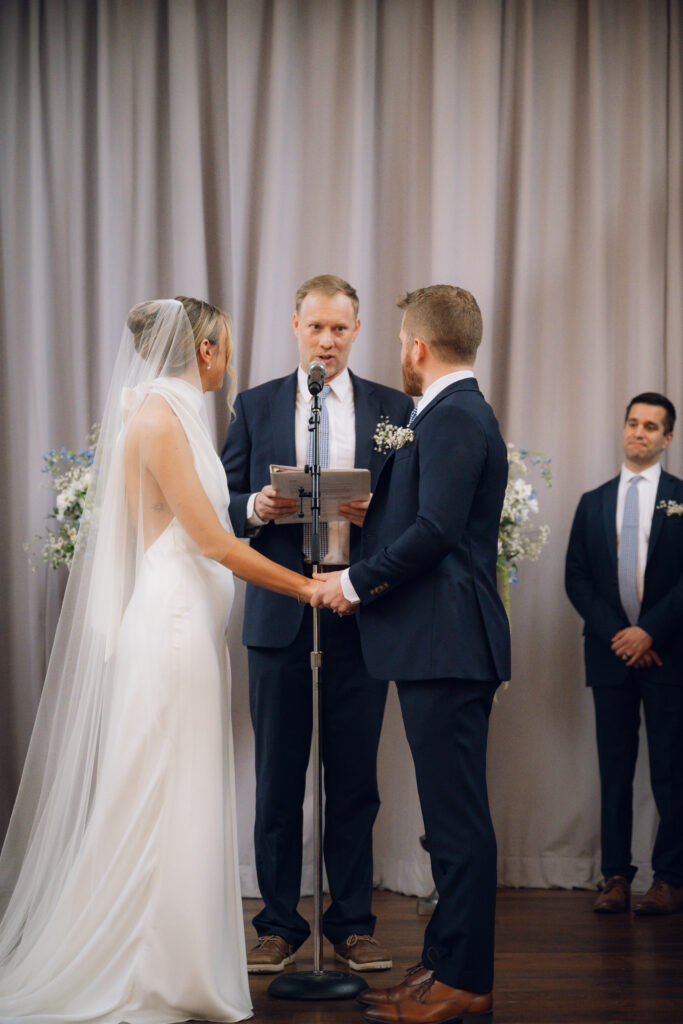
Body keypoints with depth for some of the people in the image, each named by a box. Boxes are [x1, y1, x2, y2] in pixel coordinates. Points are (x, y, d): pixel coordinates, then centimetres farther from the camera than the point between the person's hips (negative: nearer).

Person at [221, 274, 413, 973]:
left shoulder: (393, 410, 8)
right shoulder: (256, 406, 9)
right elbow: (222, 507, 9)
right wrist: (256, 508, -13)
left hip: (359, 611, 0)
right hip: (279, 612, 0)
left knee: (355, 777, 5)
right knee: (278, 776, 5)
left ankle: (353, 923, 17)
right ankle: (278, 924, 16)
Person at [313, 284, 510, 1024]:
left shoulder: (452, 418, -13)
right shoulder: (455, 414, 19)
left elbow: (435, 529, -22)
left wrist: (356, 582, -13)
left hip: (447, 648, -11)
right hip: (441, 645, 11)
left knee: (457, 818, -5)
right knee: (452, 816, 14)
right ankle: (447, 962, 22)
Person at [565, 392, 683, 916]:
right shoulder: (593, 503, 13)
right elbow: (576, 578, 8)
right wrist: (615, 632, -6)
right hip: (611, 653, 3)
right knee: (615, 770, 4)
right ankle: (616, 877, 8)